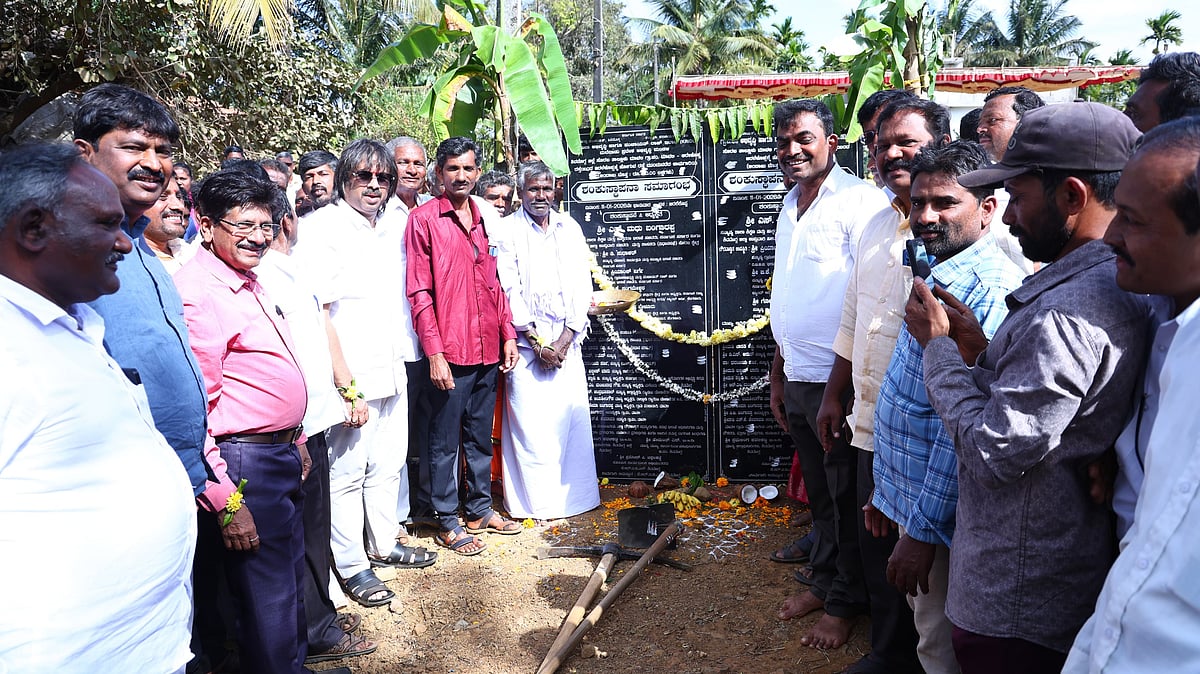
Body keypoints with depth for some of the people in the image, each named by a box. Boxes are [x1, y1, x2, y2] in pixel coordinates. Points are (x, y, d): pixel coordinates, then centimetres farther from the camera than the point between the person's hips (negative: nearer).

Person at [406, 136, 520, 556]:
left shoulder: (487, 218, 12)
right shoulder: (423, 218, -5)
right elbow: (419, 291, -9)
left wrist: (508, 335, 10)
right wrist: (435, 352, -14)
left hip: (488, 349, 6)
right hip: (450, 352, -6)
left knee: (481, 435, 16)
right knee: (445, 440, 5)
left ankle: (480, 508, 30)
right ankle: (447, 522, 17)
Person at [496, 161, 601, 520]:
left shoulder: (570, 228, 12)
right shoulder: (508, 229, 0)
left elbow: (582, 287, 7)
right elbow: (509, 290, -5)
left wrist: (565, 338, -4)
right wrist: (537, 341, -10)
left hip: (567, 339, 4)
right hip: (526, 339, -3)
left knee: (572, 414, 3)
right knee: (529, 419, -4)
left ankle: (572, 496, 16)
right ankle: (533, 502, 7)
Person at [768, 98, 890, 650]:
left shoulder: (858, 201, -12)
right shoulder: (790, 206, 13)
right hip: (796, 378, 7)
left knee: (846, 497, 7)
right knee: (818, 491, 19)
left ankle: (845, 603, 23)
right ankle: (823, 581, 35)